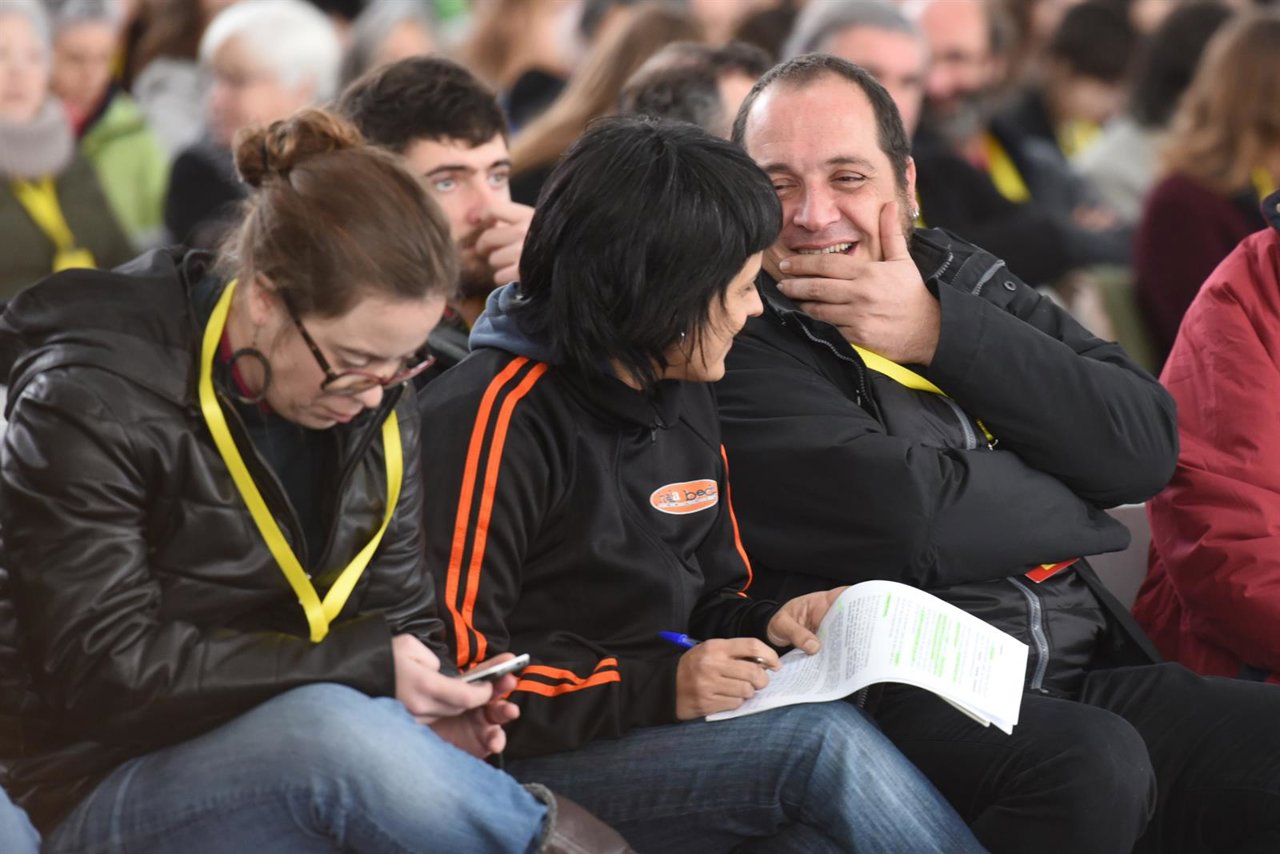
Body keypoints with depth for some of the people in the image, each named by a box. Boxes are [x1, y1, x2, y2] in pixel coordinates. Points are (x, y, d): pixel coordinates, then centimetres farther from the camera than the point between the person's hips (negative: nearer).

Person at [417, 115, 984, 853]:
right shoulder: (498, 418, -12)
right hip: (528, 762, -7)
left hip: (670, 732, 7)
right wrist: (656, 687, -20)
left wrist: (766, 627, 1)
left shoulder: (684, 402, 14)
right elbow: (455, 669, -15)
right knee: (828, 744, -28)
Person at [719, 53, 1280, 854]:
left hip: (1084, 670, 6)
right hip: (897, 689, -6)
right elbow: (896, 517, -16)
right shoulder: (738, 344, -2)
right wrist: (1083, 496, 1)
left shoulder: (967, 280, 17)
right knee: (1086, 764, -34)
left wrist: (943, 333, -4)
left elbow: (1147, 445, 4)